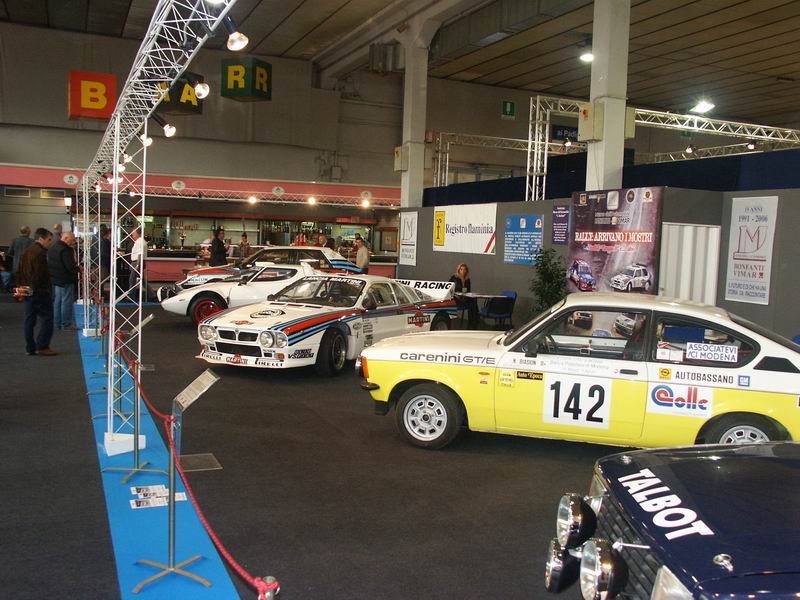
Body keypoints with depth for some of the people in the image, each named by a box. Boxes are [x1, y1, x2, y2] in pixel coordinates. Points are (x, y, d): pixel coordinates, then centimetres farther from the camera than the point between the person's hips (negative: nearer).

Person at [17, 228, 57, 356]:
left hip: (27, 291, 9)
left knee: (29, 319, 10)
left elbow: (20, 272, 19)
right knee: (47, 318, -4)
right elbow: (43, 273, -20)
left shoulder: (26, 252, 15)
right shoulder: (40, 253, -14)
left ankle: (30, 348, 13)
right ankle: (42, 347, -7)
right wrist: (47, 289, -13)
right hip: (40, 291, -9)